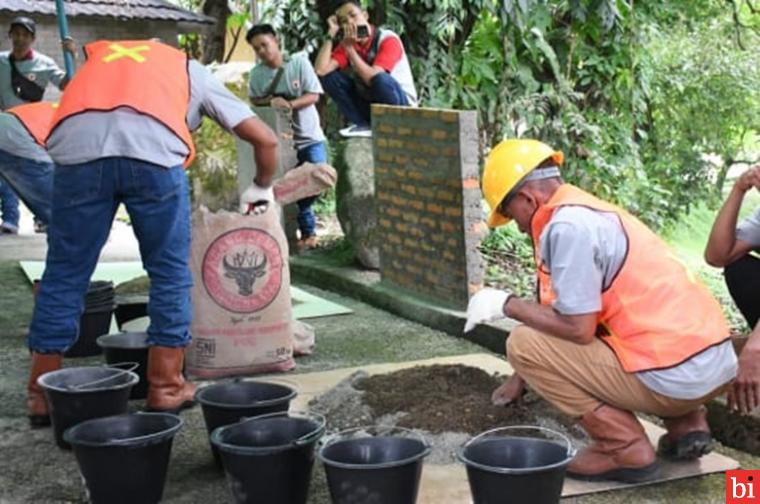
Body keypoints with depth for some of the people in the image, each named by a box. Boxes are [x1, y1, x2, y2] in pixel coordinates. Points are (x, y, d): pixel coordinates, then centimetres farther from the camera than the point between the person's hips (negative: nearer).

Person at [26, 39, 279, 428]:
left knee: (64, 274, 13)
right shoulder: (193, 72, 34)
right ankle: (165, 387, 20)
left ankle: (43, 395, 20)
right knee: (169, 273, 15)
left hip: (77, 146, 2)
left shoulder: (97, 57, 40)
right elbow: (265, 138, 30)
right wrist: (261, 188, 48)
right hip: (153, 149, -2)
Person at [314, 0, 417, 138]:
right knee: (329, 77, -9)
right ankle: (363, 125, -6)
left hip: (402, 105, -6)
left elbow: (372, 78, -32)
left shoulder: (388, 39, -18)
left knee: (381, 79, -38)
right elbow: (321, 70, -18)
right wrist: (331, 34, -16)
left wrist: (350, 49, -27)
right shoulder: (347, 44, -2)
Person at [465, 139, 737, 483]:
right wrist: (522, 378, 36)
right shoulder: (588, 211, 18)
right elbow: (561, 315, 27)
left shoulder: (565, 225, -13)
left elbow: (577, 329, -16)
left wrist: (507, 304, -1)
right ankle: (685, 423, 17)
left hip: (675, 375, -9)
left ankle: (624, 447, -4)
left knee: (523, 343, -4)